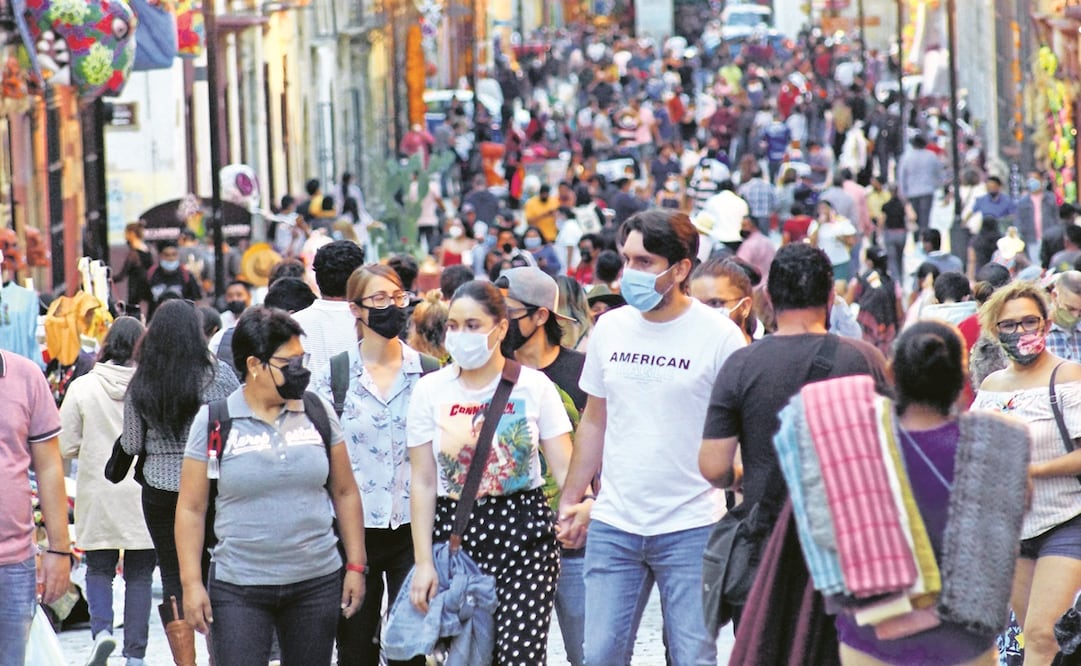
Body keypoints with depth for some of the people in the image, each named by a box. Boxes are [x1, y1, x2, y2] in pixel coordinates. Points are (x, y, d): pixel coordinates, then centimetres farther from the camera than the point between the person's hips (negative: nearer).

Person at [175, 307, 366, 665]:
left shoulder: (319, 412, 5)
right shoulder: (214, 421, -3)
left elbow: (345, 492, 11)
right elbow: (191, 509, 0)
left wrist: (356, 566, 6)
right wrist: (191, 584, -6)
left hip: (317, 582, 3)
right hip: (238, 590, -3)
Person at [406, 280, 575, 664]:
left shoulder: (533, 386, -1)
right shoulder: (430, 391, 3)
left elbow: (564, 466, -3)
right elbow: (422, 483, 4)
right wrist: (423, 562, -1)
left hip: (524, 532, -2)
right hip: (456, 533, 2)